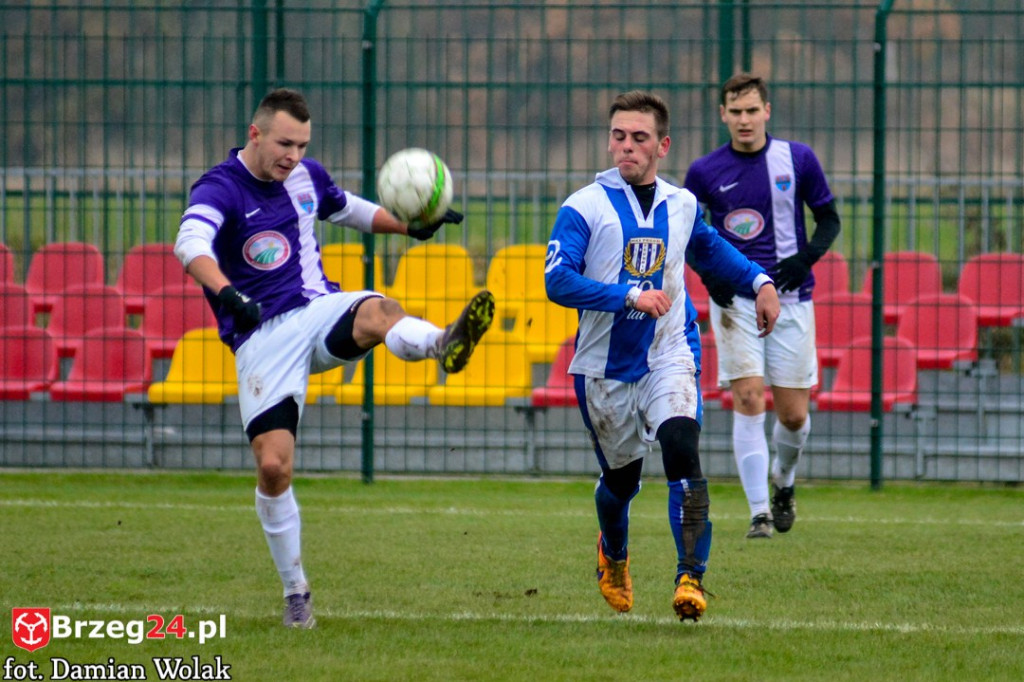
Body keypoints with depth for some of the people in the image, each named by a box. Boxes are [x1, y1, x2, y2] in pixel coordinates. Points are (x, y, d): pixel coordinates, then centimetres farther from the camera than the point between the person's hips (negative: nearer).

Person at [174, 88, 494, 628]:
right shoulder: (219, 189, -10)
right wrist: (225, 292, -49)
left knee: (378, 313, -32)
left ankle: (444, 346, -67)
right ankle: (295, 593, 5)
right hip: (262, 337, -4)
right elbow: (191, 243, -31)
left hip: (320, 311, 4)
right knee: (273, 465, -12)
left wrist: (412, 226, 21)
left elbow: (349, 209, 33)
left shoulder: (306, 176, 10)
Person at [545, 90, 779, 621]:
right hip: (605, 366, -1)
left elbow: (710, 248, 29)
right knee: (621, 478, 12)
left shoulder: (681, 204, 6)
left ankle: (691, 577, -23)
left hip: (669, 354, 1)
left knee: (681, 449, -24)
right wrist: (630, 296, -27)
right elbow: (557, 281, -20)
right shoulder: (584, 208, -8)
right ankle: (613, 556, 46)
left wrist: (760, 281, 16)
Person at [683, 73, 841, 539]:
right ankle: (759, 513, -11)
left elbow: (828, 218, 9)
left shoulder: (798, 160, 0)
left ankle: (783, 481, 35)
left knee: (793, 414, 3)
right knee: (748, 398, -14)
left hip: (790, 298, 1)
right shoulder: (705, 172, 0)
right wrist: (709, 275, -5)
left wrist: (804, 259, -9)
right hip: (734, 299, -1)